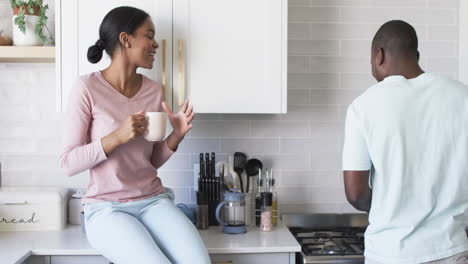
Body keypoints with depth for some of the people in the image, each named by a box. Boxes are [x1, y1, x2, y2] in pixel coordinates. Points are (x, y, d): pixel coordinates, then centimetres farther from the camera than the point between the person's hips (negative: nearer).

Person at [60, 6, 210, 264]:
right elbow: (69, 163, -9)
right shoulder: (88, 87, -9)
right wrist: (117, 137, -21)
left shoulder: (153, 90, 5)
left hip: (153, 201, 4)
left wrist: (177, 135, -6)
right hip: (107, 209, -4)